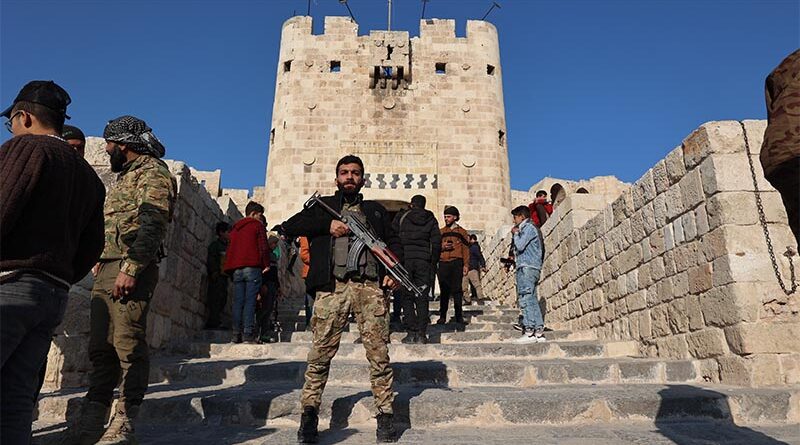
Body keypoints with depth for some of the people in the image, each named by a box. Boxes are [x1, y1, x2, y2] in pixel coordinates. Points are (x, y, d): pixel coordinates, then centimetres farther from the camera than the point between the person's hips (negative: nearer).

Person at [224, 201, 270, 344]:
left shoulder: (235, 228, 22)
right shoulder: (258, 225, 3)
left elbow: (229, 249, 22)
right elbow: (263, 247, -5)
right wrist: (266, 265, 3)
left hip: (236, 269, 5)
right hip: (252, 268, -5)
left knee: (238, 302, 5)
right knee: (250, 301, -7)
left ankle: (236, 335, 1)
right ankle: (248, 335, -11)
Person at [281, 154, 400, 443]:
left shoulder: (376, 210, 25)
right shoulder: (322, 206, 20)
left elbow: (393, 241, 19)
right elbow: (290, 227, 10)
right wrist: (328, 224, -3)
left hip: (370, 286, 1)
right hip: (332, 286, -1)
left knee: (379, 354, -2)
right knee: (320, 354, -2)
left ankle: (385, 415, 7)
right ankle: (309, 415, 9)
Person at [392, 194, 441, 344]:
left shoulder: (401, 217, 7)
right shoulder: (431, 220, 10)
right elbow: (437, 242, 6)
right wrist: (433, 263, 11)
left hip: (404, 259, -1)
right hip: (424, 261, 2)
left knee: (406, 297, 3)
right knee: (422, 298, 3)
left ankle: (411, 332, -2)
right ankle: (422, 334, 0)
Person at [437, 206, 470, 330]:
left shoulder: (461, 232, 9)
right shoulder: (441, 232, 16)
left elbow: (465, 249, 4)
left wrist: (466, 265, -5)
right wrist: (443, 246, -7)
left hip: (456, 264, -2)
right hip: (443, 264, 3)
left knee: (457, 291, -7)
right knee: (444, 291, 5)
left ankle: (459, 319, -5)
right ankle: (442, 316, 15)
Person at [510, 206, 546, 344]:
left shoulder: (529, 228, -5)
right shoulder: (525, 229, 24)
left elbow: (520, 246, -14)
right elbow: (516, 247, 23)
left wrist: (515, 234, 0)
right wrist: (514, 234, 13)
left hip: (528, 268, -10)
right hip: (527, 268, 10)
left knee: (525, 299, -13)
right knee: (532, 300, 7)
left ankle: (529, 332, -15)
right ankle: (539, 332, 7)